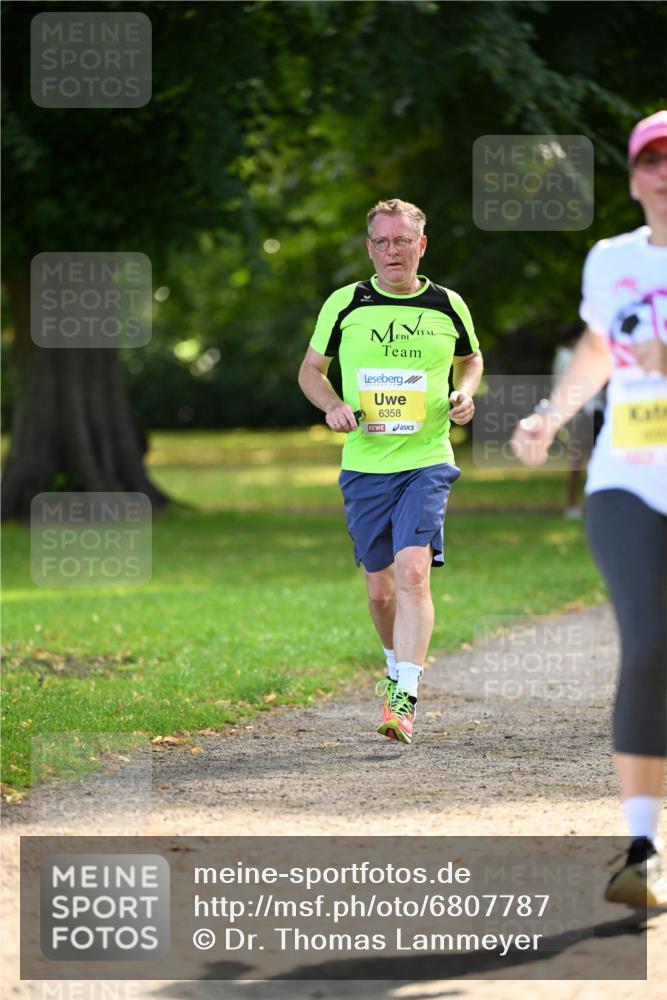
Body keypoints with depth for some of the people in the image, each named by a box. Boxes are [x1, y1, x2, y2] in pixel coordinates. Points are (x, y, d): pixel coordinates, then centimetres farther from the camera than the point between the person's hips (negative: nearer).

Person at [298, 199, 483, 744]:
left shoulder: (448, 306, 2)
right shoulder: (344, 304, 1)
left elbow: (471, 358, 21)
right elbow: (310, 369, 12)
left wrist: (464, 393, 0)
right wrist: (333, 405, -8)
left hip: (427, 460, -2)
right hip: (365, 465, 2)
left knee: (413, 572, -18)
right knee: (380, 587, 8)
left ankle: (405, 699, -21)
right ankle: (398, 664, 36)